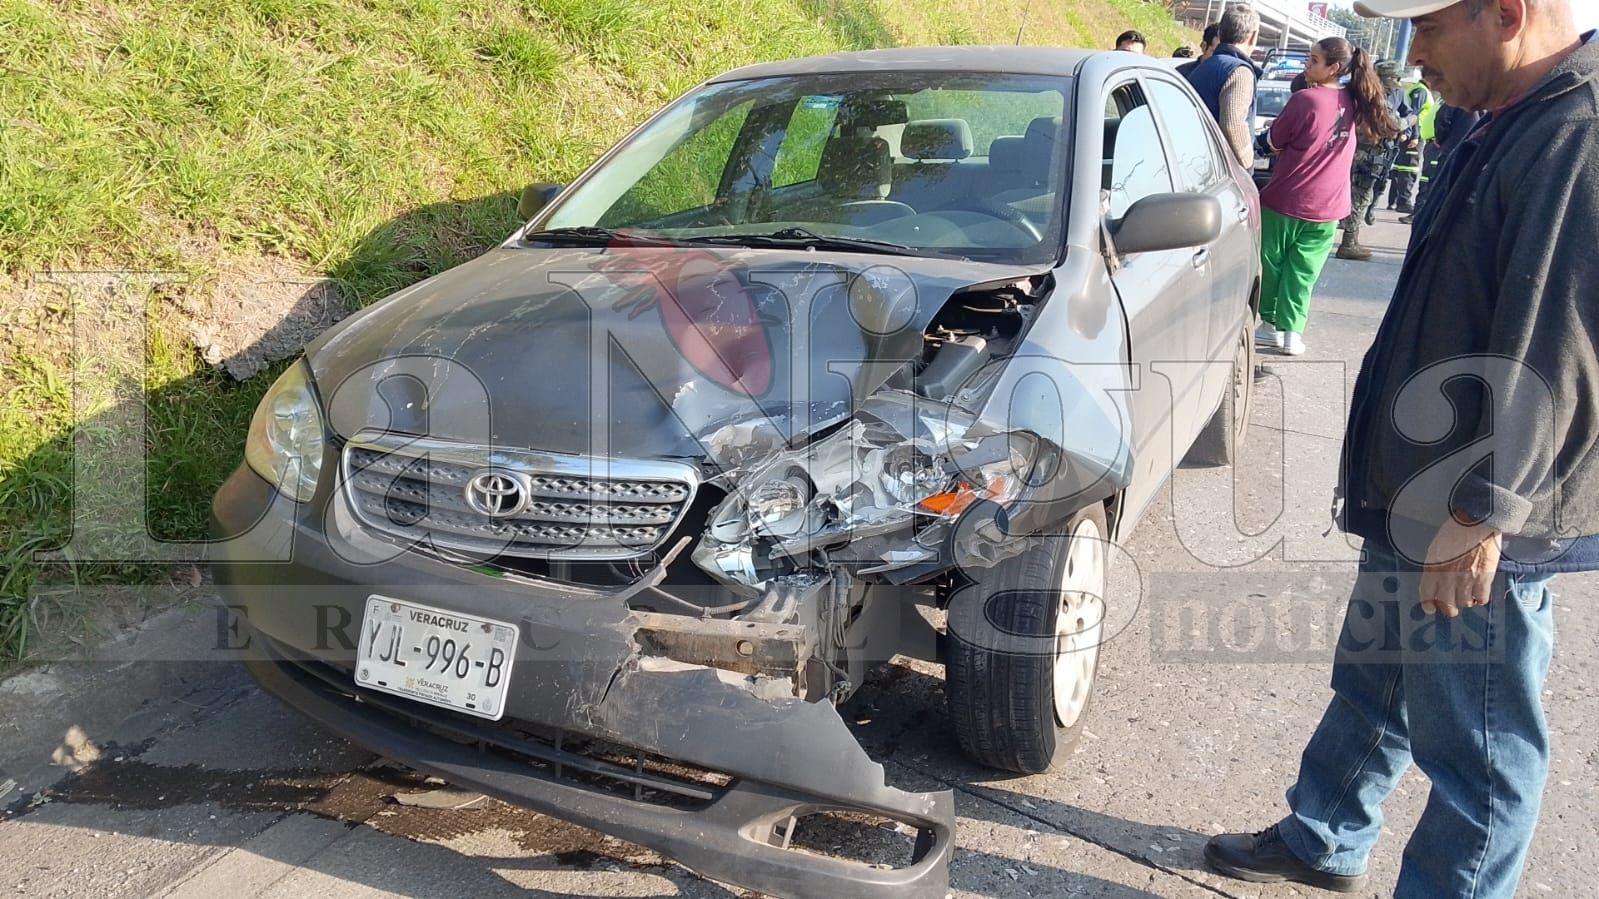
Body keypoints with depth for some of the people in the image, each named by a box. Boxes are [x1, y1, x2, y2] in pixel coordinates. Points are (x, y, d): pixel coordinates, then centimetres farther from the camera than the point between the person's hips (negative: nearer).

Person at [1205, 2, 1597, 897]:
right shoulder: (1518, 124, 11)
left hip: (1480, 527, -10)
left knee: (1479, 751, 7)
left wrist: (1482, 512, -23)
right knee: (1371, 687, 24)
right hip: (1418, 496, 10)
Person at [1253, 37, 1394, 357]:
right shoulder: (1352, 103, 2)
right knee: (1302, 273, 10)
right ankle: (1292, 330, 8)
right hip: (1327, 207, 5)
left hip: (1284, 200, -5)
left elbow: (1274, 143, -8)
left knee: (1271, 264, 12)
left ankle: (1271, 324, 20)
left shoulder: (1305, 99, -17)